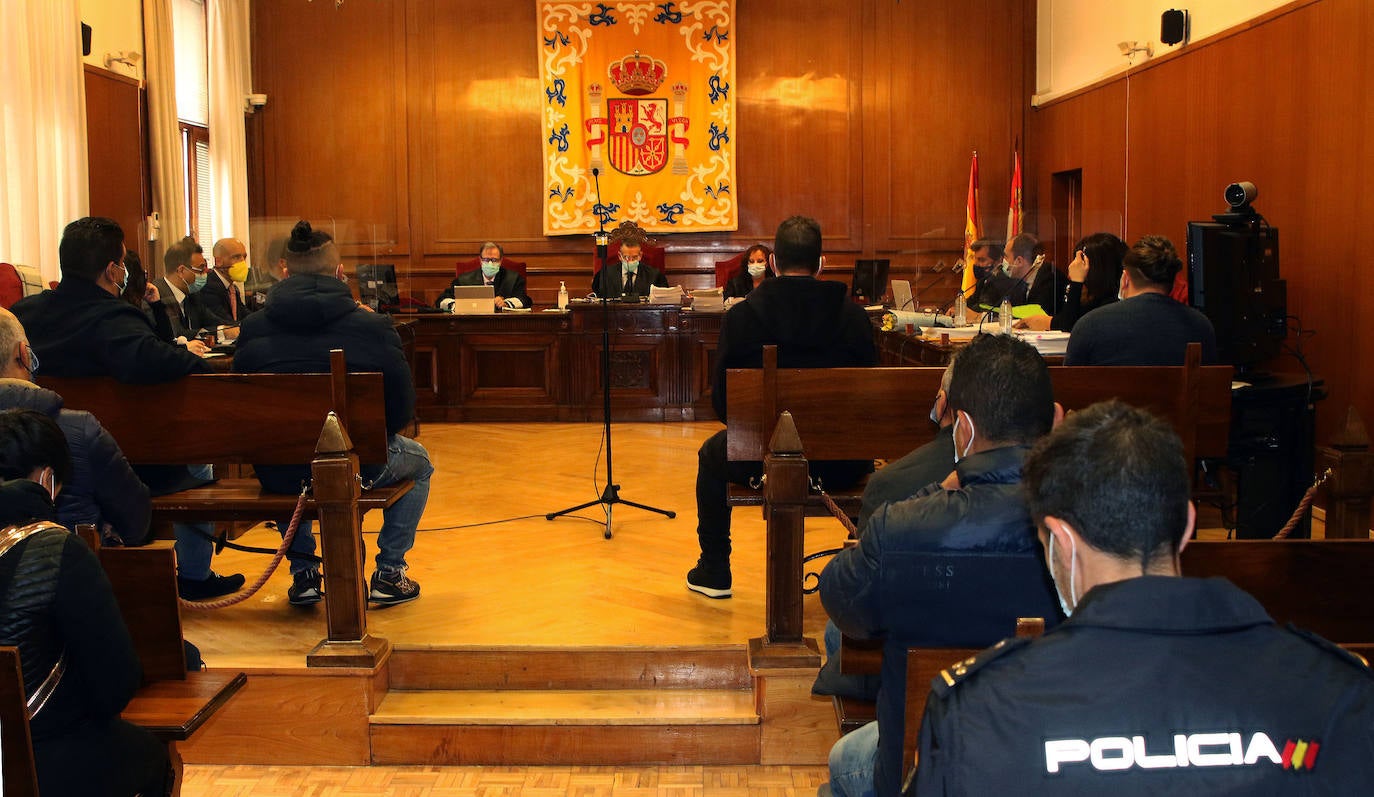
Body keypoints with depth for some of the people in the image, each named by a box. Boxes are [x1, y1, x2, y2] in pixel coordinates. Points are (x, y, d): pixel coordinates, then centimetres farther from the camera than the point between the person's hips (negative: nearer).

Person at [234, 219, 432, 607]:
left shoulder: (252, 327, -2)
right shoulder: (374, 327, -10)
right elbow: (402, 410, -6)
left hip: (277, 473, 3)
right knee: (419, 462, 30)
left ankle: (302, 573, 37)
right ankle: (389, 574, 27)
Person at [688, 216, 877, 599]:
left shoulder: (741, 315, -7)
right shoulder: (852, 313, -3)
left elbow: (721, 401, -3)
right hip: (839, 466, 1)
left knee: (712, 453, 33)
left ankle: (714, 571, 39)